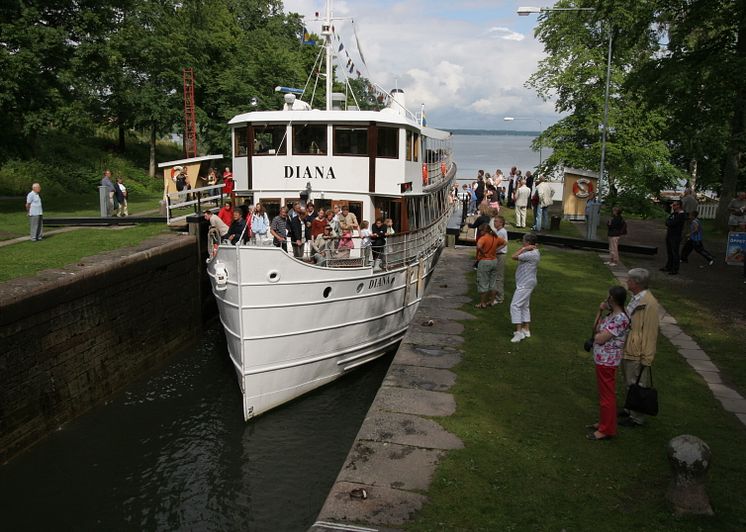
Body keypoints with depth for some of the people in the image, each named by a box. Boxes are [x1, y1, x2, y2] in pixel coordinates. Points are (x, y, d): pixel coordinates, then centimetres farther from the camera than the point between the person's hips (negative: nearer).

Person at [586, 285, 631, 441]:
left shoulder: (620, 319, -24)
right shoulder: (611, 315, 6)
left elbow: (599, 339, -25)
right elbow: (596, 330, 10)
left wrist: (596, 334, -2)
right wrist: (600, 311, 3)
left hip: (607, 361, -10)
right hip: (602, 359, 10)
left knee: (607, 395, 2)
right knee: (604, 393, 20)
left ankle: (606, 430, 14)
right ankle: (604, 422, 34)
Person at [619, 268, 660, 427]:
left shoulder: (649, 303, -24)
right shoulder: (635, 299, 6)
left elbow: (650, 333, -23)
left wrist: (646, 358, -20)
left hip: (638, 354, -9)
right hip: (628, 350, 9)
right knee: (630, 383, 22)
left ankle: (637, 418, 20)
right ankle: (631, 410, 39)